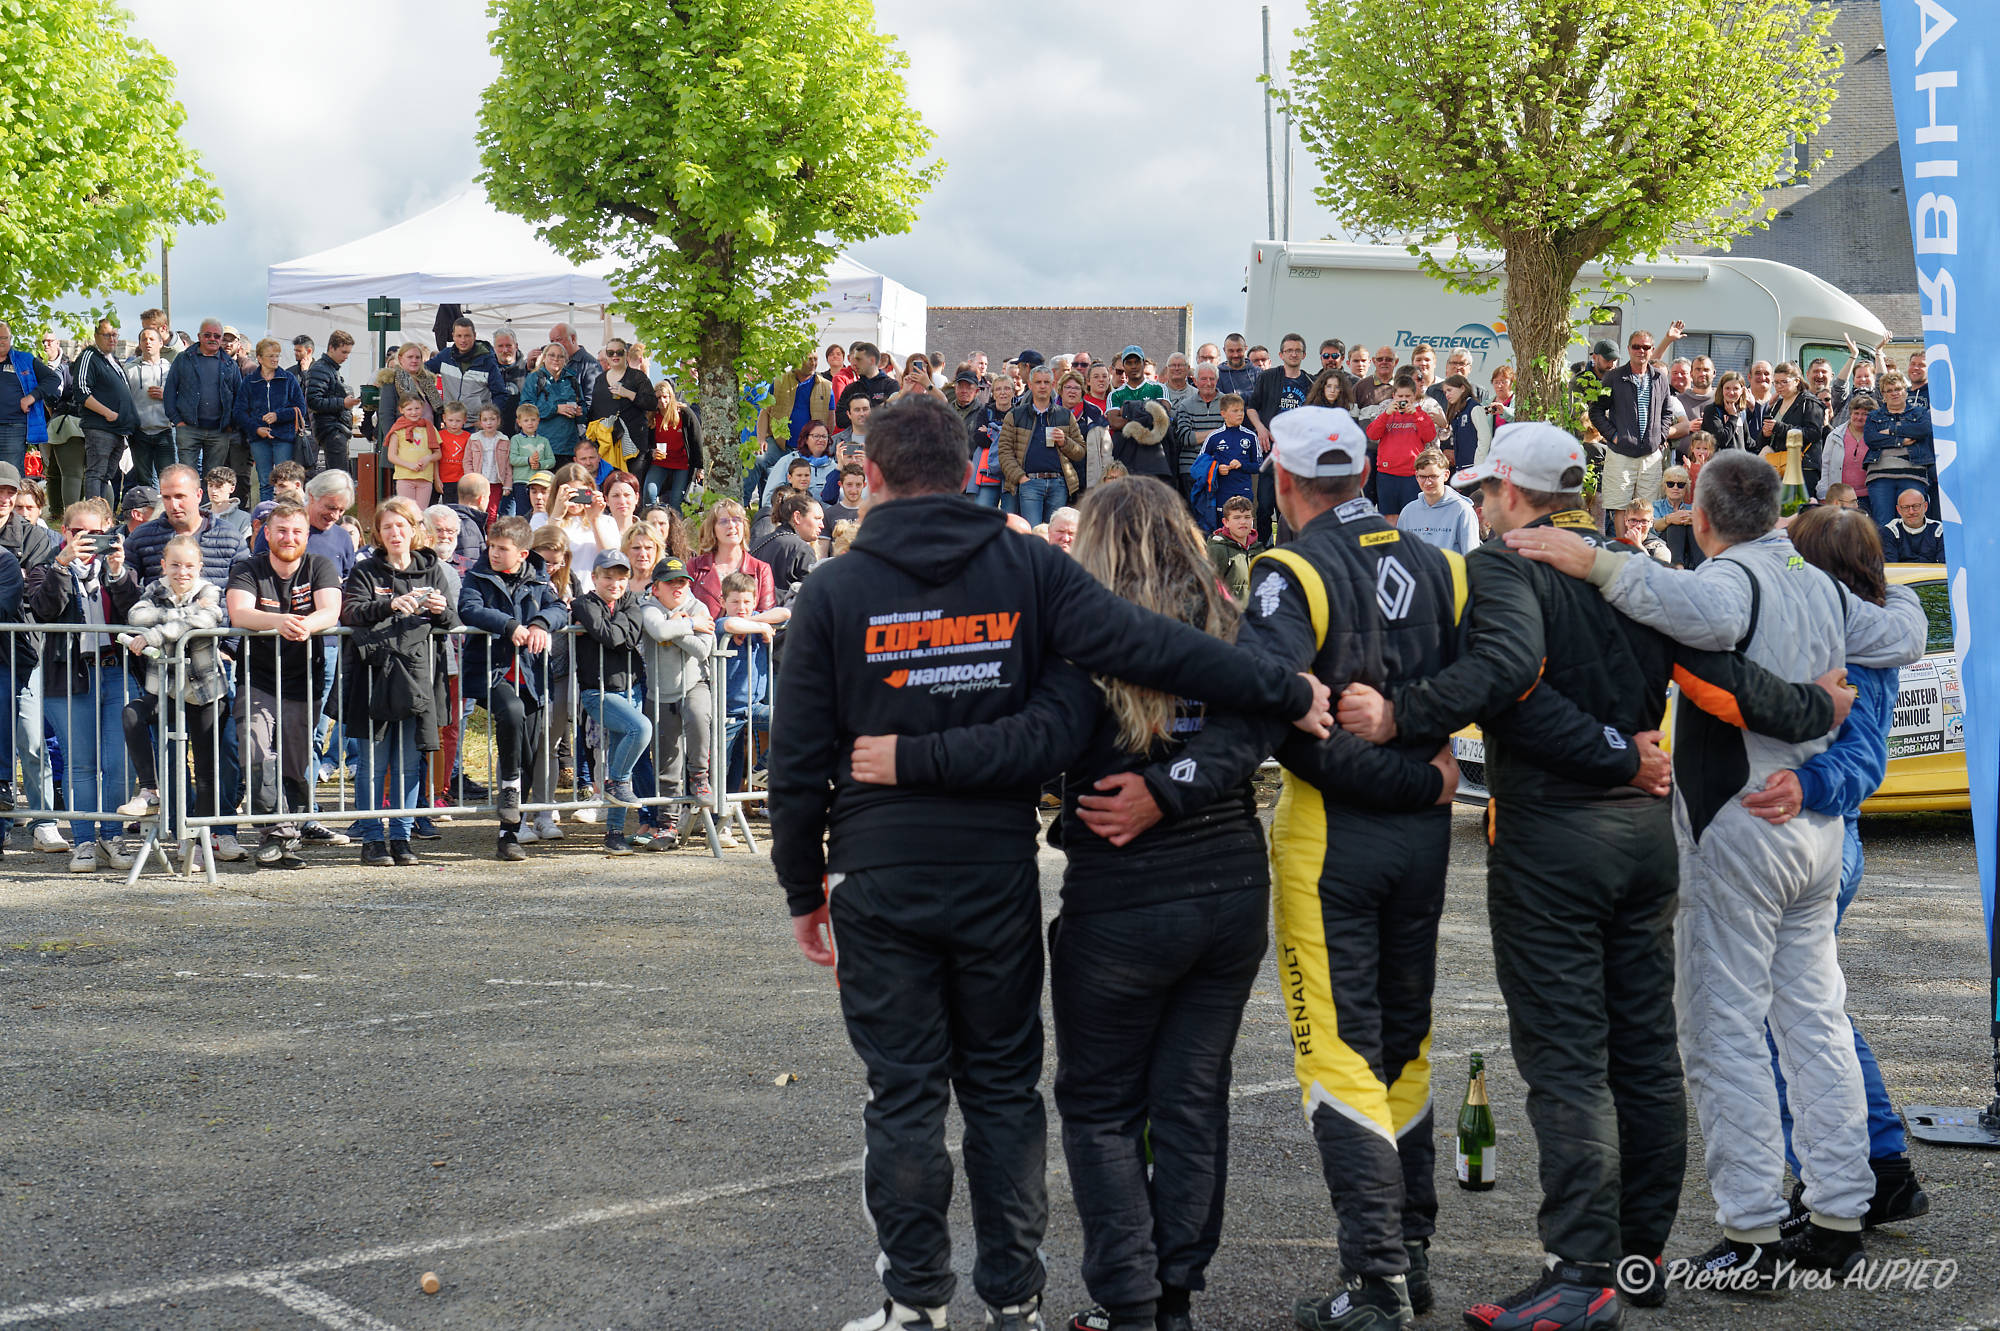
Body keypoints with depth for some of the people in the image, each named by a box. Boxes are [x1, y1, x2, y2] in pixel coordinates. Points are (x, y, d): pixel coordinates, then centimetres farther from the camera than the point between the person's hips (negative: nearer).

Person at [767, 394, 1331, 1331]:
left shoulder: (833, 592, -2)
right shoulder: (1026, 569, -1)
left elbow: (798, 762, -1)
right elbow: (1142, 645, -13)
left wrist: (803, 887, 9)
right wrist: (1286, 693, -9)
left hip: (879, 880, -1)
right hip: (999, 873, 1)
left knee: (904, 1094, 7)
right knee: (1003, 1086, 12)